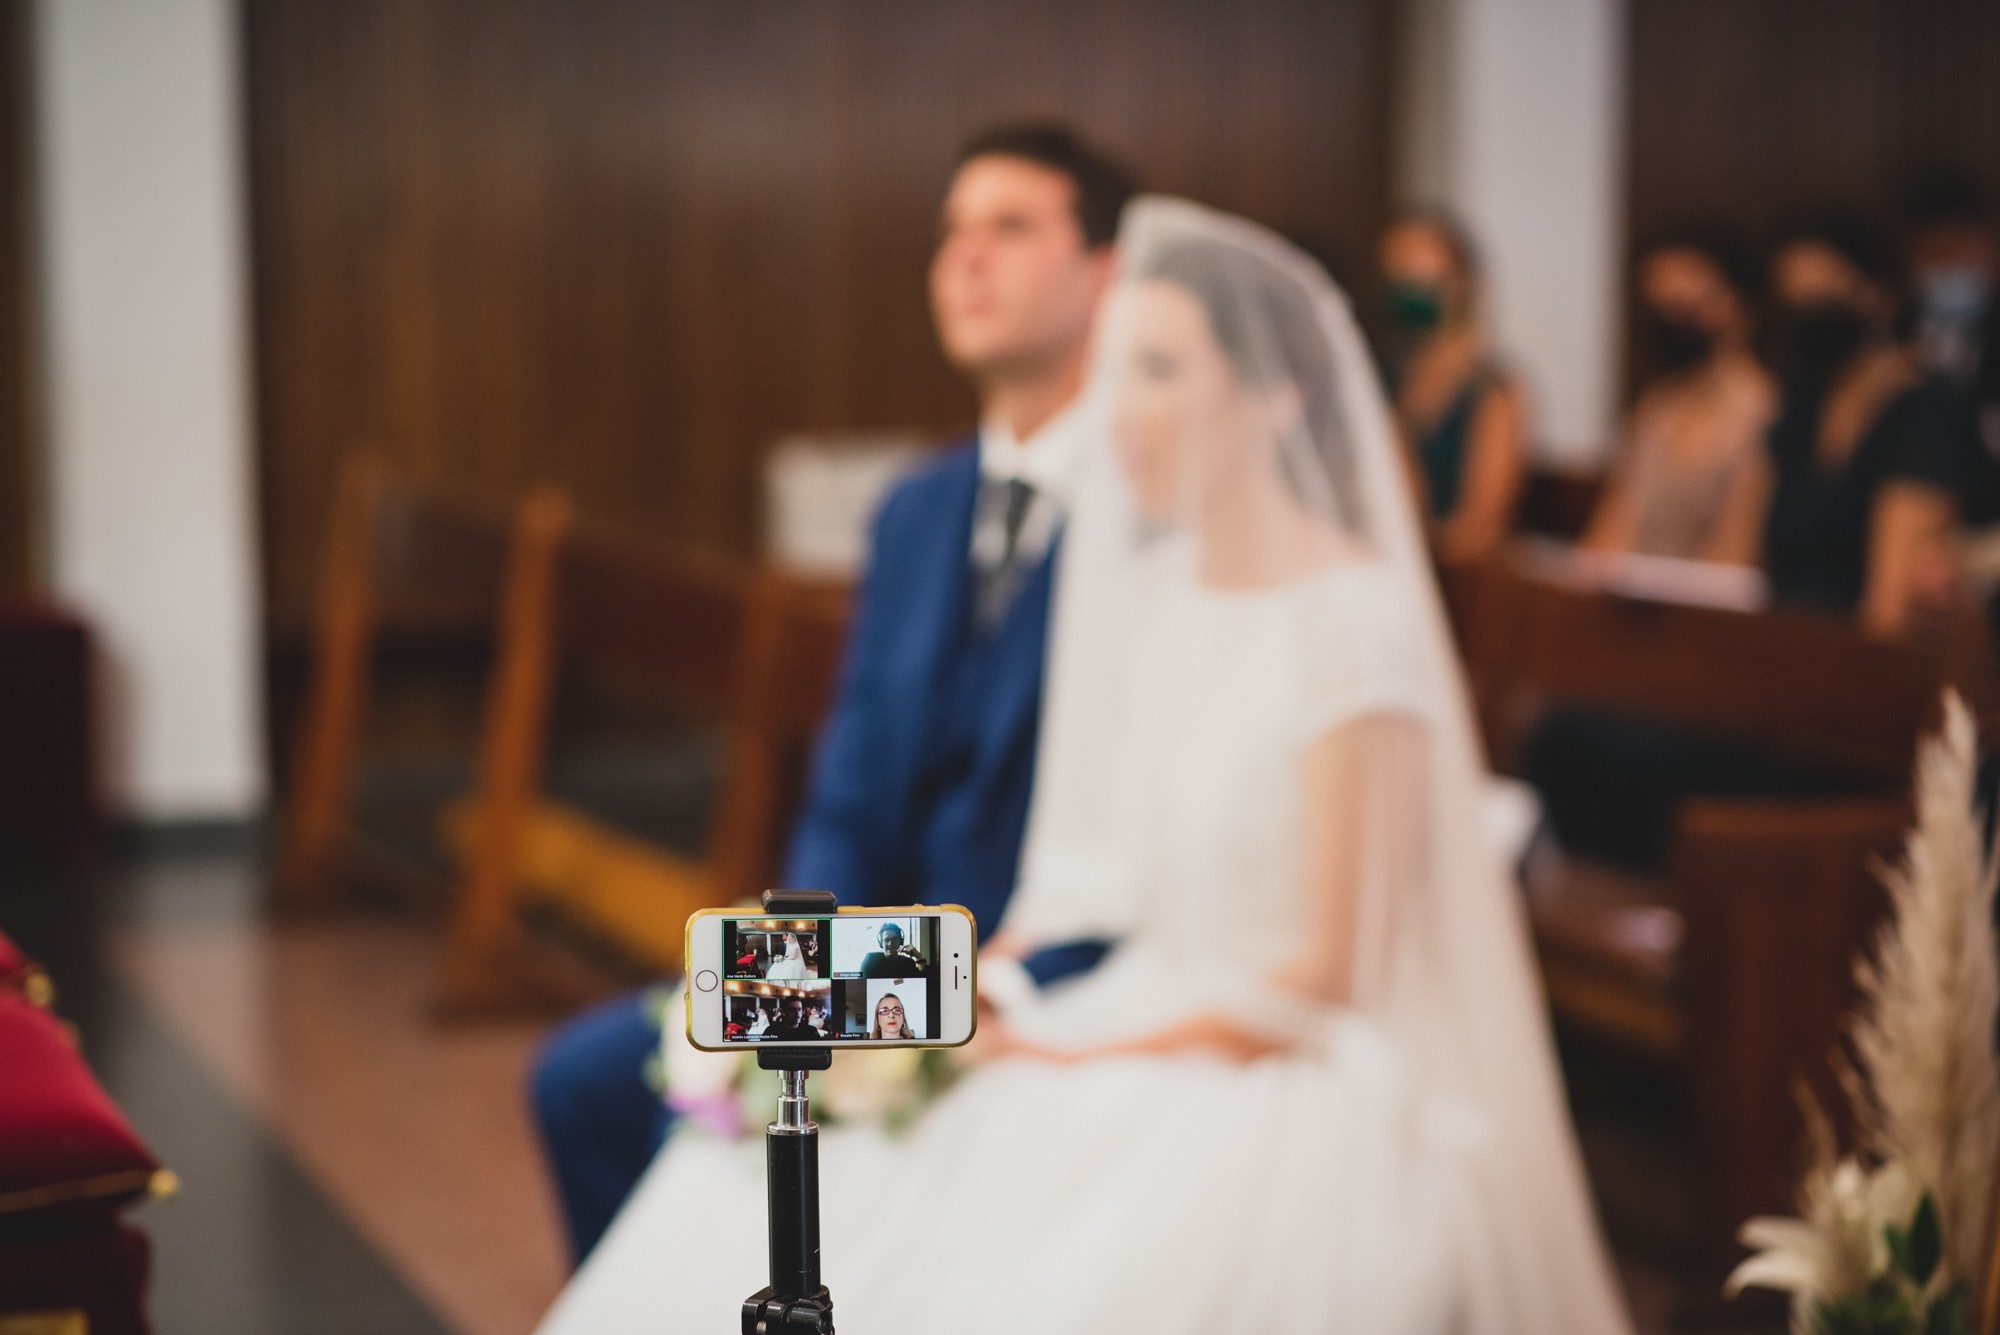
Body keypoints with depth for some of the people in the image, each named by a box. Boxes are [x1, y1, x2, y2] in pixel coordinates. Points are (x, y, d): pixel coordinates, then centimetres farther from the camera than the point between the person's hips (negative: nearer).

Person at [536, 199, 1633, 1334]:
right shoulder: (1151, 589, 9)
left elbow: (1318, 980, -15)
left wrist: (1063, 1050, -14)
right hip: (1141, 1037, 7)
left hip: (1298, 1102, -7)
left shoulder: (1356, 624, -15)